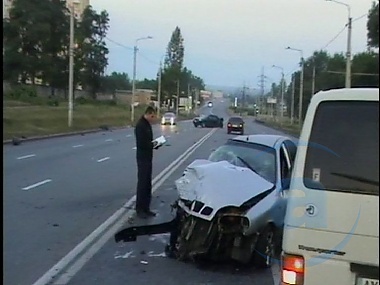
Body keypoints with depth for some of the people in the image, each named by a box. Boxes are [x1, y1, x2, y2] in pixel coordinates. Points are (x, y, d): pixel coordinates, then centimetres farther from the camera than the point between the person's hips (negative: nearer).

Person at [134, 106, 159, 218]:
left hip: (148, 157, 9)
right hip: (142, 158, -9)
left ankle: (146, 208, 19)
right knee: (142, 183, -4)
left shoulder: (147, 124, 13)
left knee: (148, 184, 12)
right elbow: (141, 143, -23)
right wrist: (152, 145, -12)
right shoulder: (140, 125, -17)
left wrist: (154, 143, -1)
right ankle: (139, 209, 3)